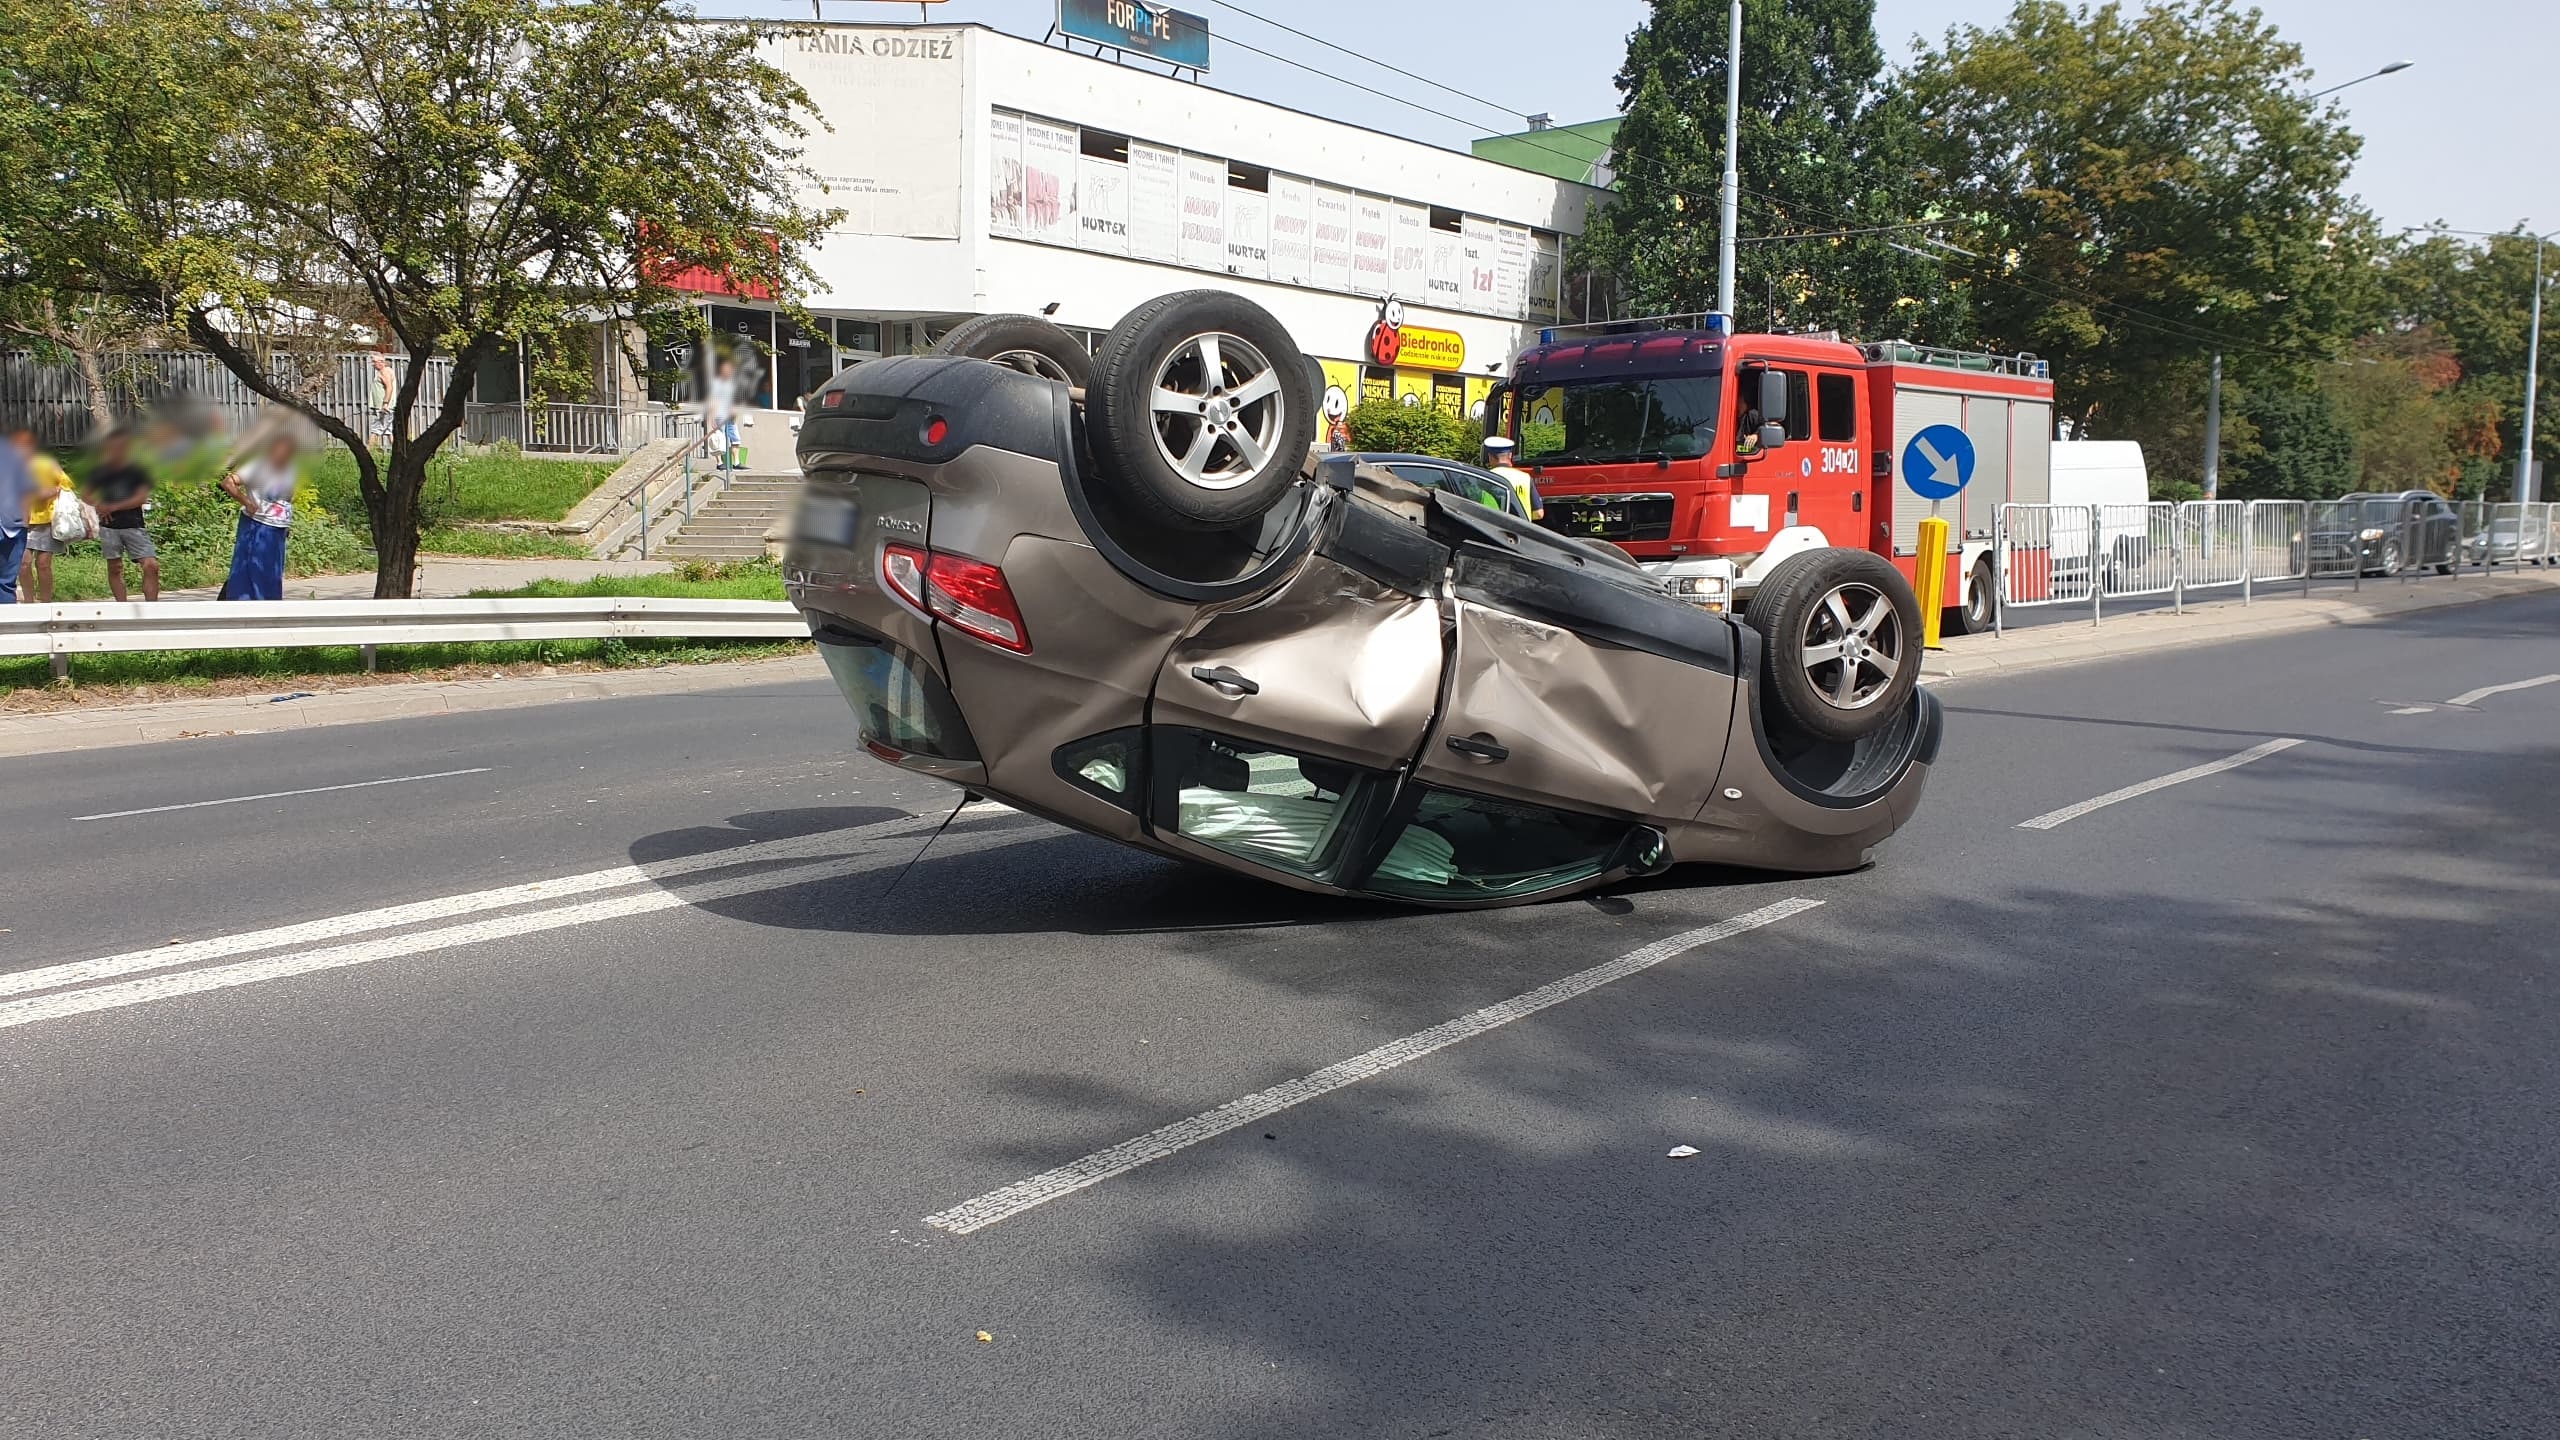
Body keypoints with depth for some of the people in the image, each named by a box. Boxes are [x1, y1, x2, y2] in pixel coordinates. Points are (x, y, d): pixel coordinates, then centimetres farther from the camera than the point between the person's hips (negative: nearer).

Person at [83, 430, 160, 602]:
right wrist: (98, 505, -6)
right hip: (109, 526, 3)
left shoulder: (138, 470, 2)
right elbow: (87, 494, 16)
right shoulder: (100, 471, 9)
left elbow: (142, 498, -5)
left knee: (151, 565, -14)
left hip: (134, 525, -2)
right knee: (115, 568, 5)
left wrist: (113, 507, -13)